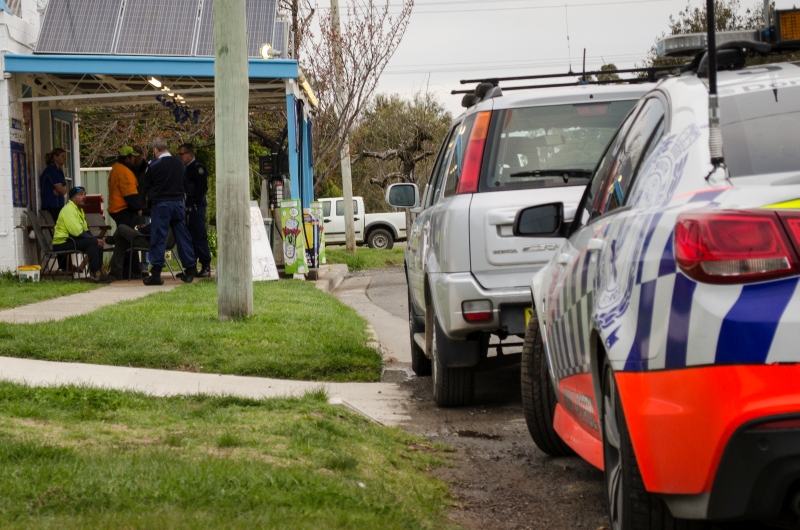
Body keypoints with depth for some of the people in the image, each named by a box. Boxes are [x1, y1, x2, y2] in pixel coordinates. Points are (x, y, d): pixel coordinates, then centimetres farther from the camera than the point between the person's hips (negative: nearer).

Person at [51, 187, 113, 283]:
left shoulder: (80, 210, 18)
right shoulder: (68, 210, -15)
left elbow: (85, 230, 14)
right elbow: (78, 232, -23)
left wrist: (97, 240, -4)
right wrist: (95, 240, -18)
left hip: (70, 240, 10)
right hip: (62, 243, -10)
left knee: (98, 242, 8)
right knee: (92, 242, -25)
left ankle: (99, 271, 9)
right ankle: (95, 275, -27)